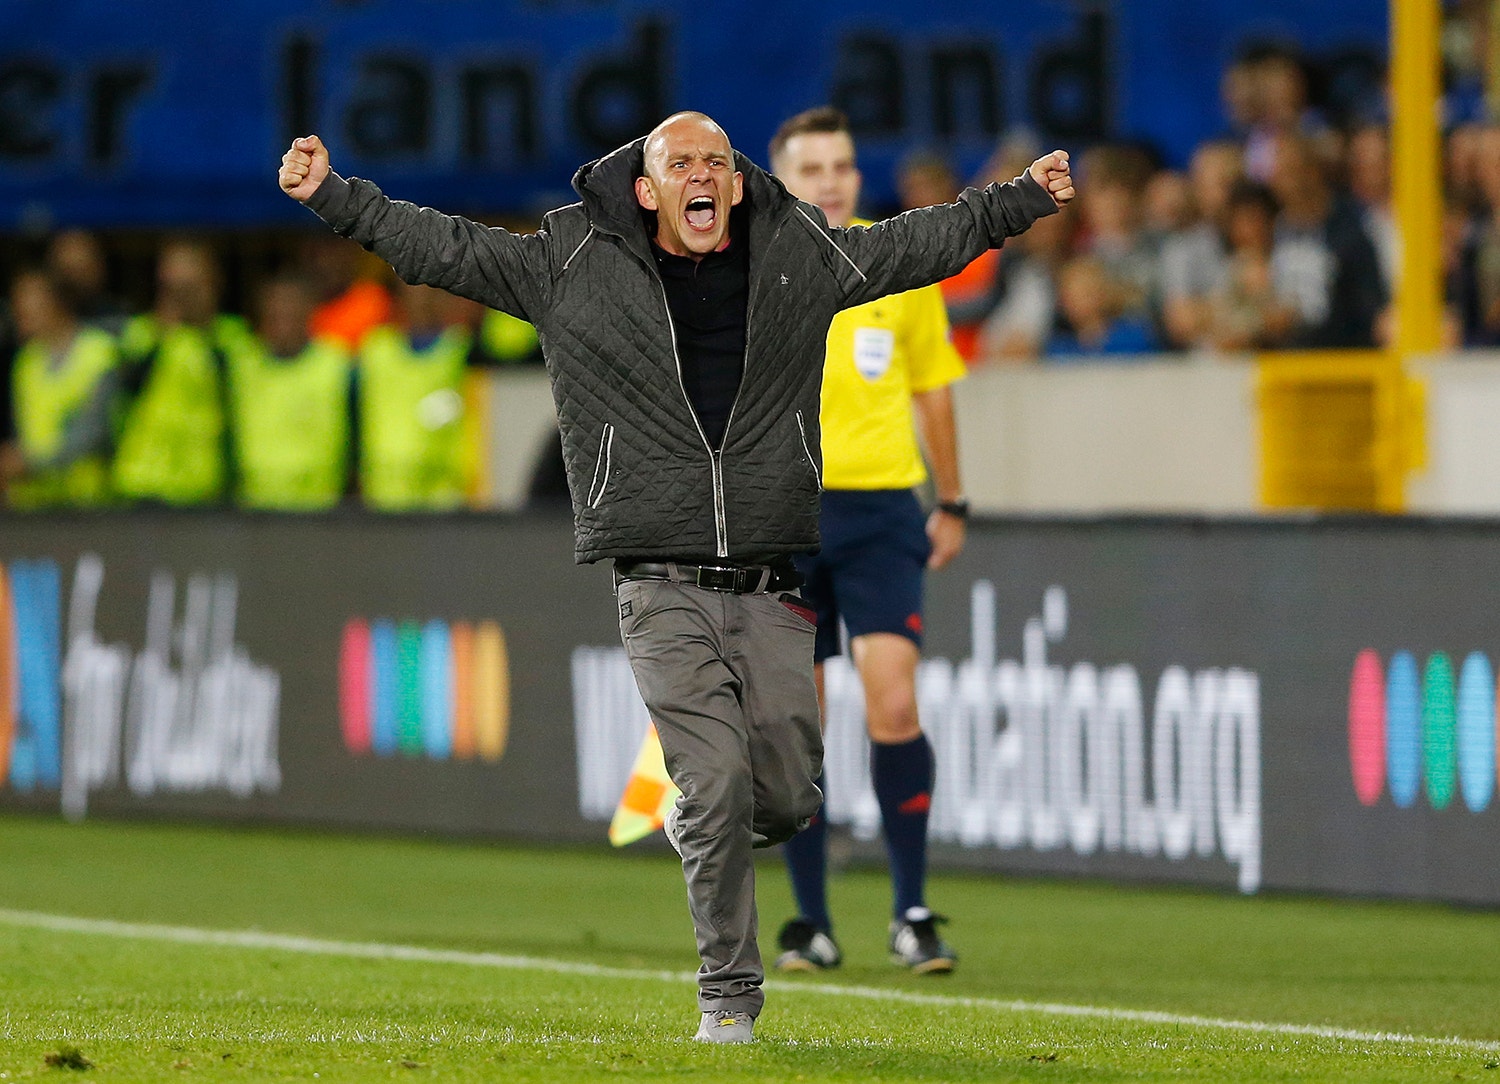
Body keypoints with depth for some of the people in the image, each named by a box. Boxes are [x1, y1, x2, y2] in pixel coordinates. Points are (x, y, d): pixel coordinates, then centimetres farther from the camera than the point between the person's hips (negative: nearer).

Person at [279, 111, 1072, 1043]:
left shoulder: (802, 257, 8)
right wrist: (332, 196, -4)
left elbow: (922, 243, 21)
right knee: (716, 785, -12)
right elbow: (443, 248, 3)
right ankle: (729, 992, 2)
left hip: (772, 592, 2)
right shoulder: (573, 266, 2)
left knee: (787, 798, -1)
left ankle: (700, 833, 35)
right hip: (663, 589, -2)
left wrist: (1024, 199, 21)